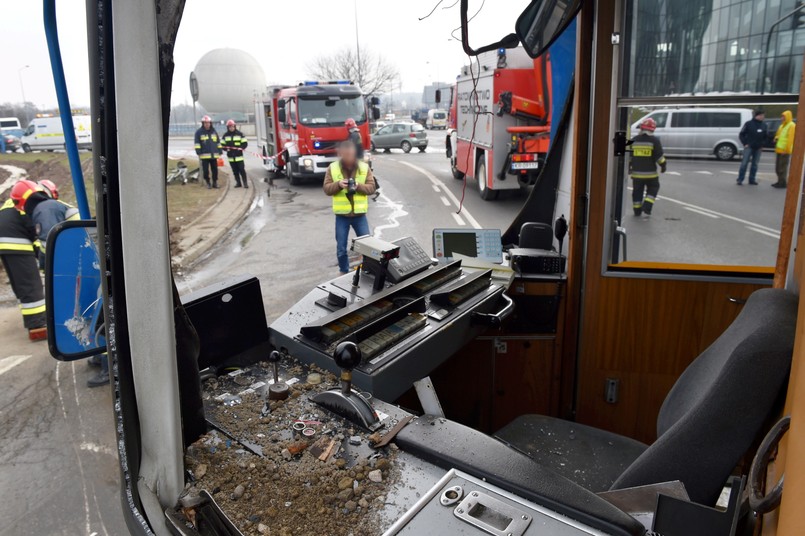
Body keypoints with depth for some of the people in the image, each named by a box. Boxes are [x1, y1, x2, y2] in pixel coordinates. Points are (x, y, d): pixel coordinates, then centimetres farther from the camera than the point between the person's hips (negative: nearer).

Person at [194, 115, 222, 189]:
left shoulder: (214, 132, 13)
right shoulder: (199, 132, 0)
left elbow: (218, 143, 18)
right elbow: (197, 143, -2)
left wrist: (220, 151, 14)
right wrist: (198, 152, -10)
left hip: (214, 155, 3)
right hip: (204, 155, -3)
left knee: (215, 169, 5)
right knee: (206, 170, 0)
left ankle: (215, 183, 16)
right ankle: (208, 183, 11)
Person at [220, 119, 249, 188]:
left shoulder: (240, 134, 1)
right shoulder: (225, 135, 8)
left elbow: (245, 143, 3)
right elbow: (222, 145, 13)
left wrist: (240, 148, -12)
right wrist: (227, 149, -5)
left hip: (239, 155, -3)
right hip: (231, 156, 3)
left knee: (242, 170, -5)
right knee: (235, 171, 7)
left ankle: (245, 183, -1)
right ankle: (238, 183, 14)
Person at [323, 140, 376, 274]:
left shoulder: (364, 167, -1)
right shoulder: (333, 168, -2)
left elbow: (371, 187, -4)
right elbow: (327, 189, -4)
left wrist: (359, 186, -23)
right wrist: (338, 184, -24)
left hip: (359, 214, 0)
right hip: (341, 215, 0)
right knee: (341, 248, 8)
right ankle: (344, 272, 26)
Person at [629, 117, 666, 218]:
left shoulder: (634, 140, 3)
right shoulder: (654, 140, -8)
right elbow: (659, 155, -8)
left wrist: (629, 167, 18)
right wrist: (663, 165, 6)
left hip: (637, 172, 3)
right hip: (650, 173, -3)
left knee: (637, 191, 14)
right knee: (652, 190, 11)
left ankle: (637, 211, 17)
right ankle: (646, 209, -2)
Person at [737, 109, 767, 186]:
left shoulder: (764, 126, 9)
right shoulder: (748, 124, -3)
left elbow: (766, 136, 18)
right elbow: (741, 134, 0)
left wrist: (762, 145, 8)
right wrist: (745, 143, -7)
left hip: (758, 148, 5)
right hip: (749, 147, -5)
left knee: (755, 164, 7)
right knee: (744, 163, -9)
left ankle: (752, 179, 13)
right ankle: (740, 179, -7)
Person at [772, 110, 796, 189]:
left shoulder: (791, 125, -9)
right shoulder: (782, 125, 18)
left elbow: (790, 139, -15)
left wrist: (786, 149, -19)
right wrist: (776, 138, 5)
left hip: (785, 151, -9)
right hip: (779, 150, 9)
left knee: (783, 167, -7)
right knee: (778, 167, 12)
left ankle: (783, 183, -3)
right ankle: (780, 181, 20)